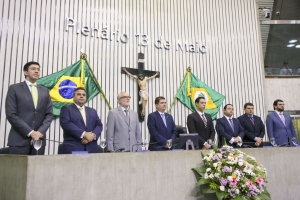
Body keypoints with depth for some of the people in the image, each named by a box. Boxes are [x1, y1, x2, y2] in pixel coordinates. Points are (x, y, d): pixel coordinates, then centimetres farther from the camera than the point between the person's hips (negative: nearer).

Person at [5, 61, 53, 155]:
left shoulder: (45, 91, 14)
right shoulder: (14, 88, 3)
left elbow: (49, 114, 8)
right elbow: (11, 115, -6)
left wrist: (40, 132, -8)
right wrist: (30, 132, -13)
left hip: (39, 139, 3)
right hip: (19, 139, -3)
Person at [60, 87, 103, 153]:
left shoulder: (93, 111, 21)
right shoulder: (66, 109, 6)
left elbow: (99, 125, 12)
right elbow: (66, 123, -10)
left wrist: (93, 135, -10)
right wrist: (83, 134, -17)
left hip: (91, 148, 4)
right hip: (73, 148, -4)